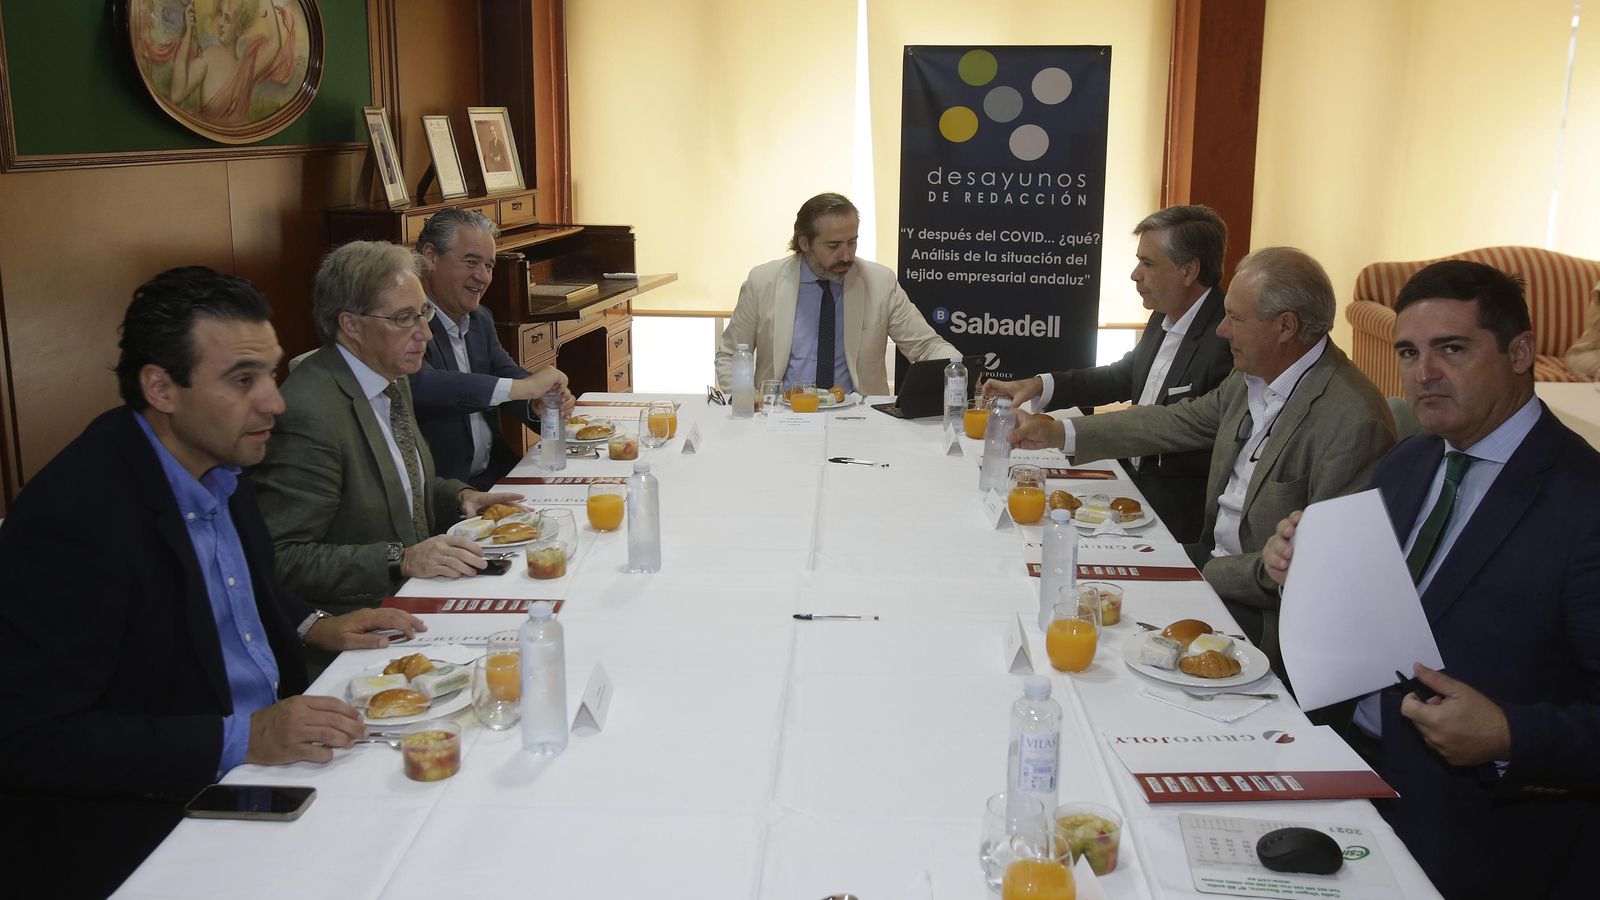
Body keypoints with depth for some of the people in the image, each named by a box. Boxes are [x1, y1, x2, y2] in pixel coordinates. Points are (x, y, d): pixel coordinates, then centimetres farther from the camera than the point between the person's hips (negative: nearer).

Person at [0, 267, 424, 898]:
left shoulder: (215, 463, 3)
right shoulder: (73, 517, -23)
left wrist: (314, 628, 4)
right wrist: (240, 739, -26)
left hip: (269, 747, 8)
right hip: (147, 833, -8)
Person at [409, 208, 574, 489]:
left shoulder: (480, 319, 15)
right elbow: (418, 384, -30)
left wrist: (540, 403, -11)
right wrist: (521, 387, -30)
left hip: (495, 473, 8)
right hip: (440, 488, -8)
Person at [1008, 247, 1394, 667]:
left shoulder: (1353, 421, -24)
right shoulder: (1253, 376, 3)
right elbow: (1180, 421, 13)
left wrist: (1211, 575, -19)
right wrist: (1061, 433, 7)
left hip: (1268, 606, -8)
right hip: (1214, 555, 8)